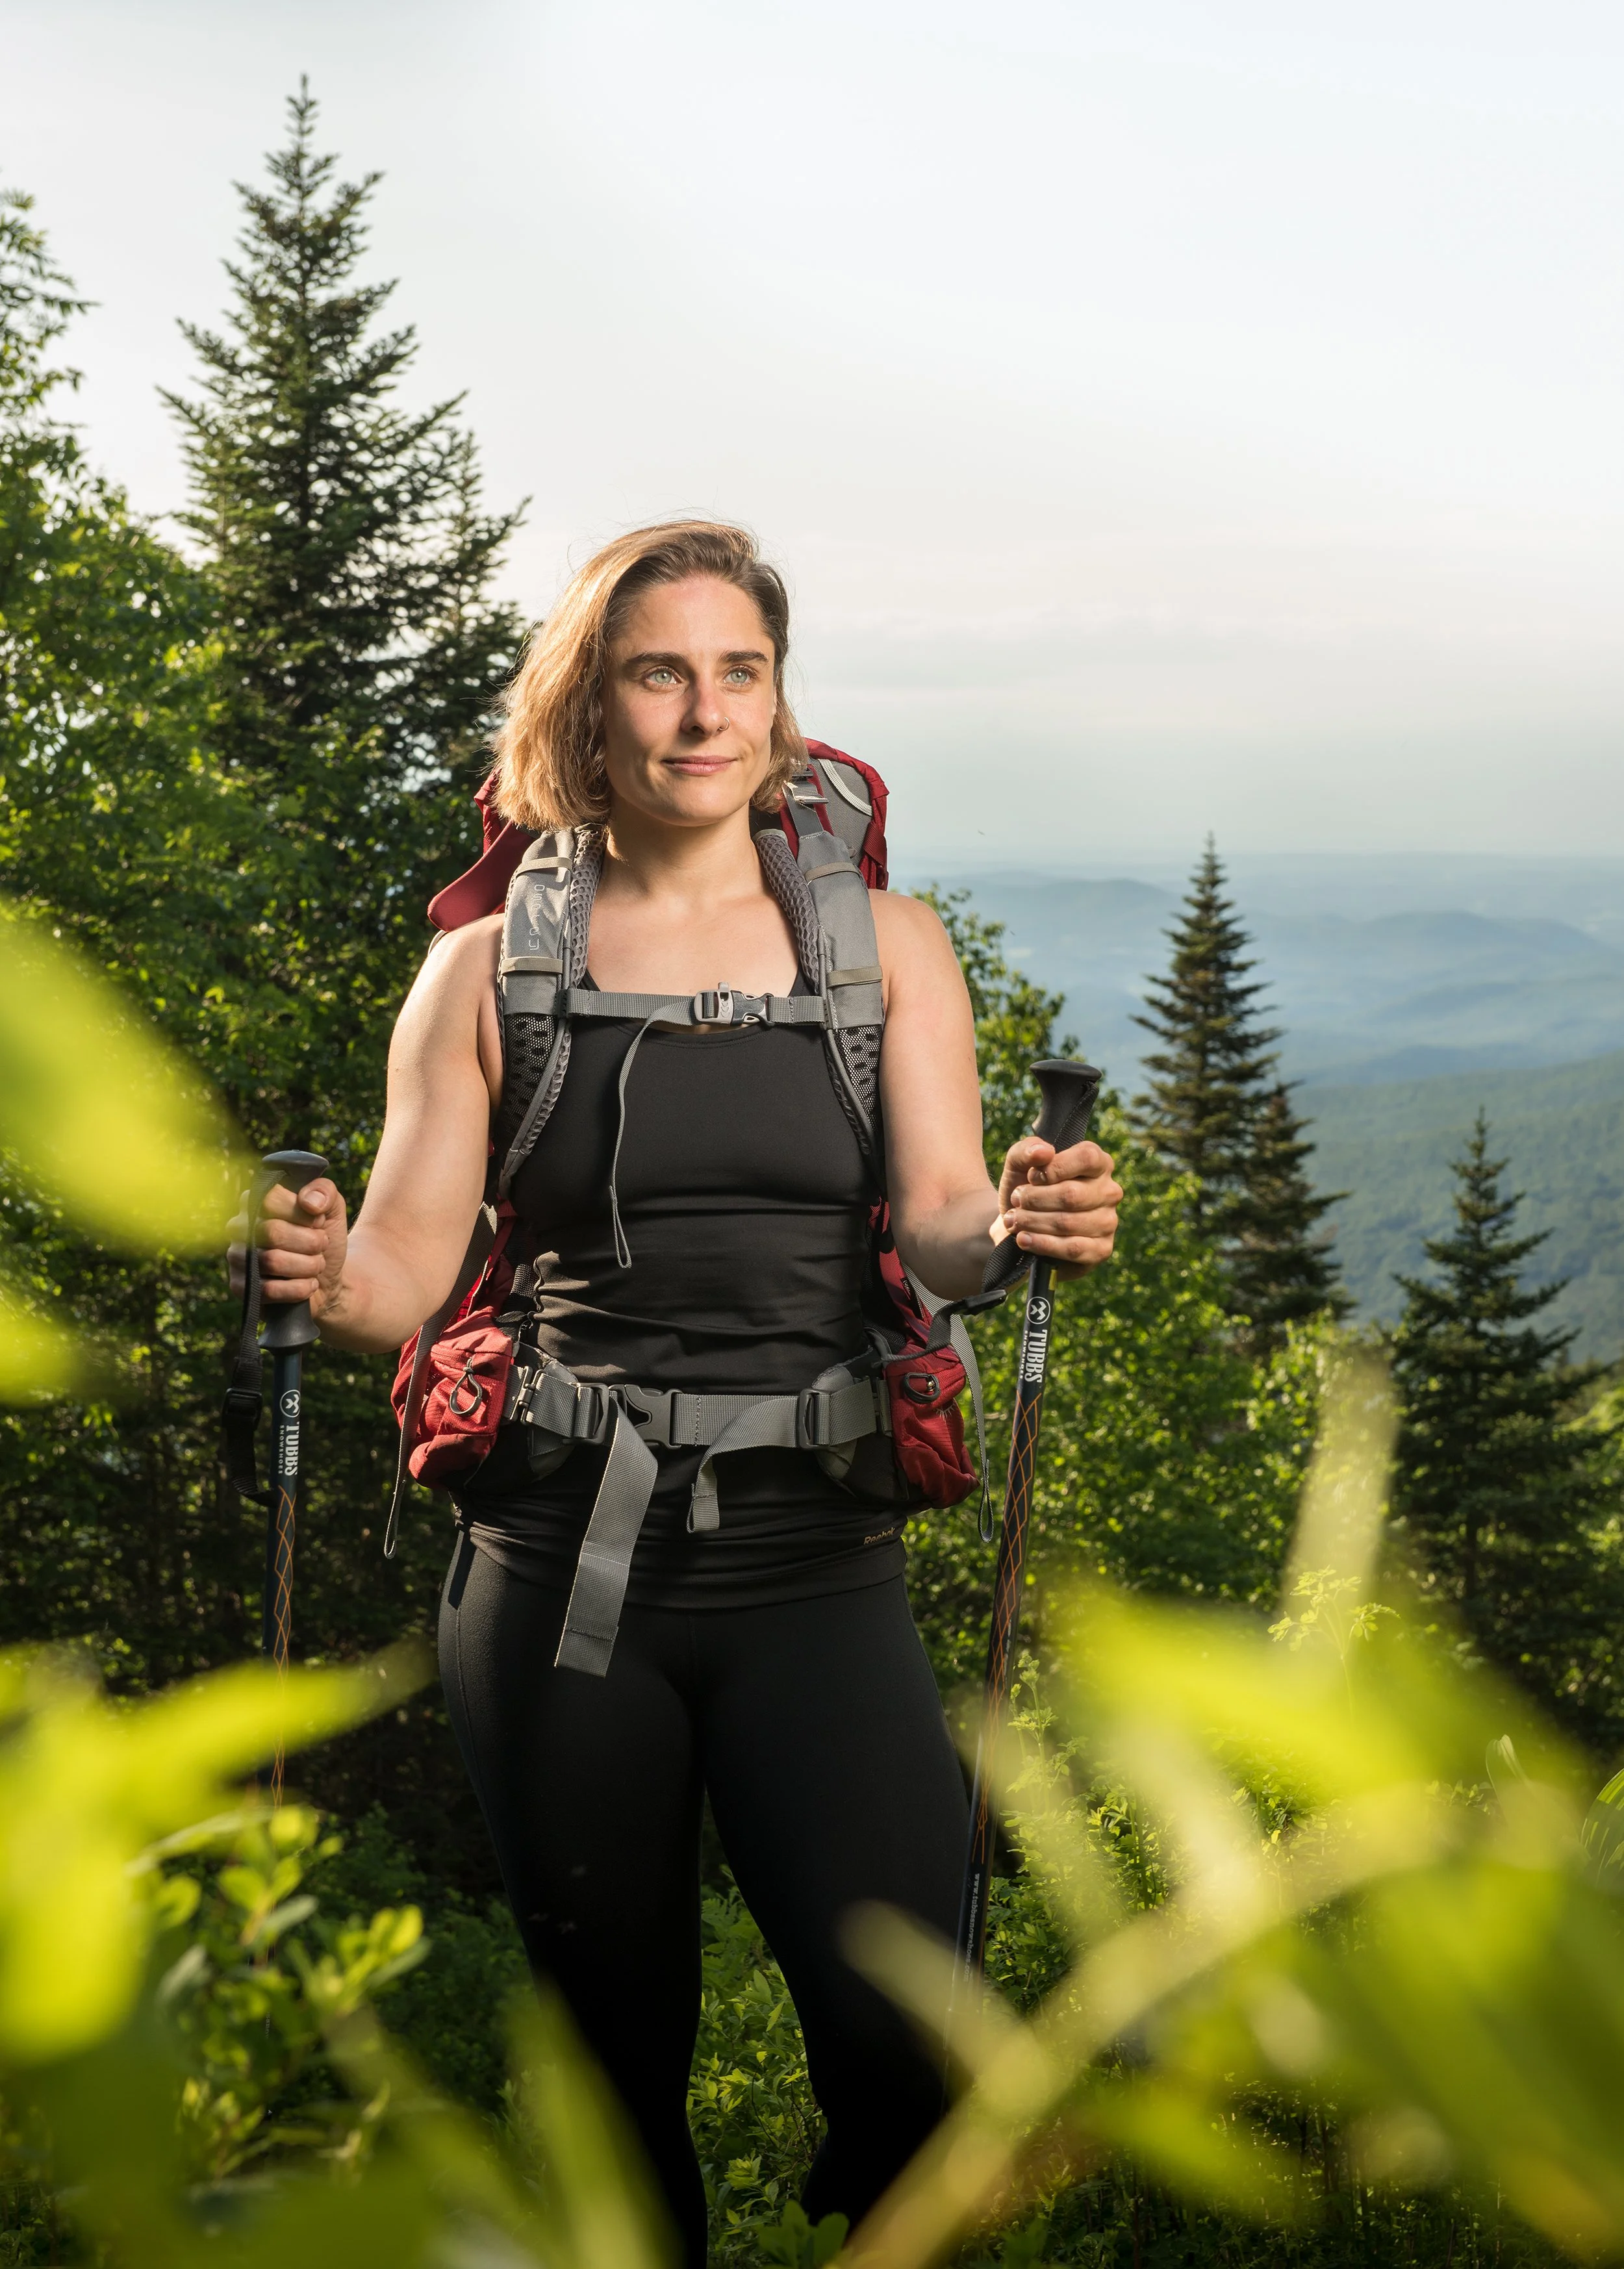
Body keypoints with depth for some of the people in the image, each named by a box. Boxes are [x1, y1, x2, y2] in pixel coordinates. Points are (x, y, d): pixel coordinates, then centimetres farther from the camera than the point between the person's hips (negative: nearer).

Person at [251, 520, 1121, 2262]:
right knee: (615, 2054, 7)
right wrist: (322, 1279, -21)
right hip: (559, 1576, 0)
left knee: (911, 2047, -10)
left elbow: (941, 1232, 0)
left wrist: (1023, 1224, -24)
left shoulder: (881, 945, 9)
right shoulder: (487, 971, 7)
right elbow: (405, 1272, 2)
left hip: (816, 1568, 0)